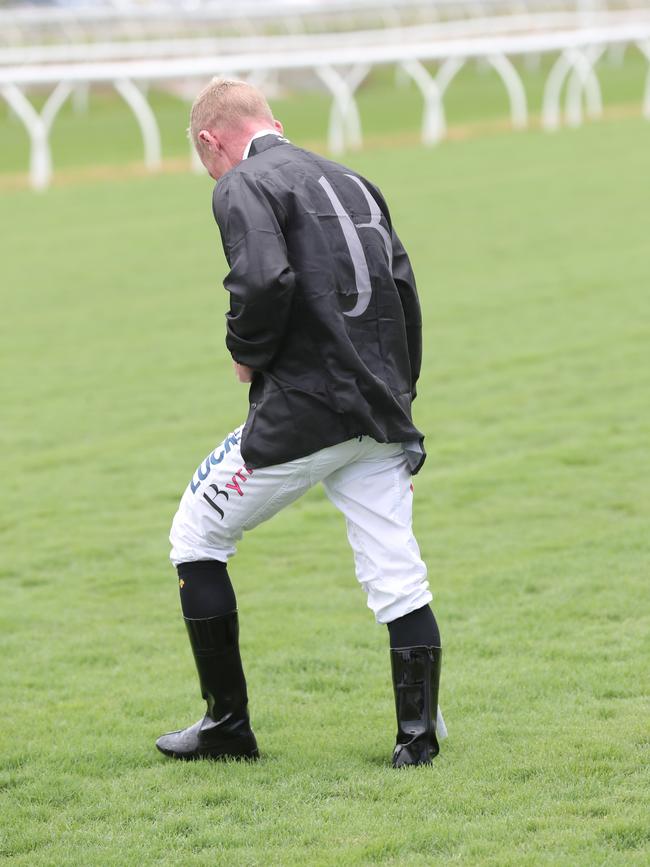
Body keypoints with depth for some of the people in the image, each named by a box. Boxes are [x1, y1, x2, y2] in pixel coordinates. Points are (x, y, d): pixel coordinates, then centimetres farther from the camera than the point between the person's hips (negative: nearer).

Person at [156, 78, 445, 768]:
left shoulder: (243, 185, -5)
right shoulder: (352, 182, 17)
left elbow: (264, 282, -23)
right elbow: (404, 290, 14)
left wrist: (247, 353, -5)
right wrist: (395, 400, 18)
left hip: (300, 412, -6)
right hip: (381, 416, 6)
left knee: (197, 536, 11)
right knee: (398, 582, 7)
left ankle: (228, 725, 13)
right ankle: (419, 733, 0)